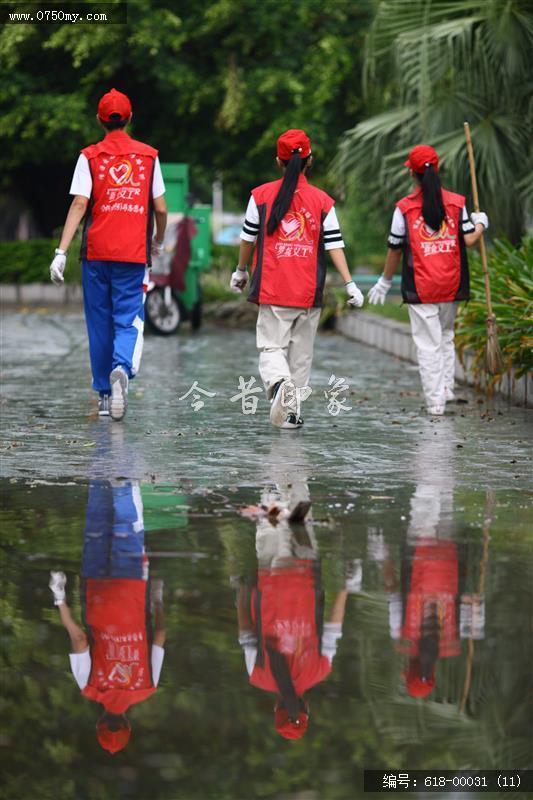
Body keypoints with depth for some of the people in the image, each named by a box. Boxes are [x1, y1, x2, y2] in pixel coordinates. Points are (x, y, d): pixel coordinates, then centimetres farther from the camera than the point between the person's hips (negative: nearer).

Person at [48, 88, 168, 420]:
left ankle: (104, 393, 16)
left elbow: (79, 204, -8)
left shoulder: (90, 156, 2)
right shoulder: (148, 156, 5)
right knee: (128, 320, 0)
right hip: (133, 254, 0)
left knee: (100, 324, 10)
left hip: (97, 252, 0)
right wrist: (158, 242, 25)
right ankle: (121, 368, -30)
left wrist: (61, 252, -10)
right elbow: (161, 208, 6)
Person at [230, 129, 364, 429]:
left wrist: (241, 272, 22)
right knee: (301, 353, 12)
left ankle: (279, 383, -30)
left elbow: (248, 238, 7)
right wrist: (350, 284, -1)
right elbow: (335, 245, -3)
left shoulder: (261, 196, 0)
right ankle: (293, 412, 16)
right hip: (309, 292, 1)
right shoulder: (323, 201, 1)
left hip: (272, 290, -1)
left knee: (271, 346, 1)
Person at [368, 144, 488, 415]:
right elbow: (469, 240, -4)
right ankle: (447, 388, 19)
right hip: (451, 286, 3)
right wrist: (480, 223, 18)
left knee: (427, 343, 0)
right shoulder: (456, 203, 0)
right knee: (446, 335, 22)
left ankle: (435, 401, -3)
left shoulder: (404, 208, -6)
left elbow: (395, 249, -2)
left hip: (420, 287, -3)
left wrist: (385, 282, 11)